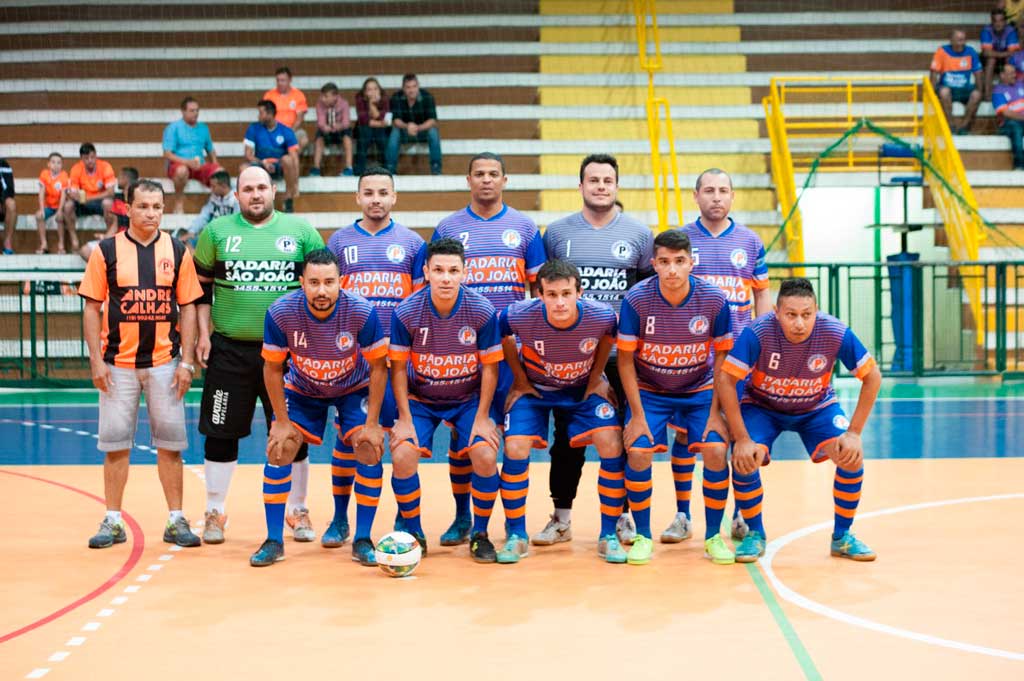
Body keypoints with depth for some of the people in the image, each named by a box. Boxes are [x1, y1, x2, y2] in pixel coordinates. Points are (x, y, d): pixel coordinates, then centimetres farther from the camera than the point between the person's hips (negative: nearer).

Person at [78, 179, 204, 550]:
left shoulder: (177, 252, 4)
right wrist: (96, 361, -5)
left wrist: (187, 362, -1)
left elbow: (188, 308, 5)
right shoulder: (106, 251, 1)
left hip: (164, 362, 1)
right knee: (115, 444, 4)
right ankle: (112, 522, 13)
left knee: (170, 443, 4)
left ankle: (176, 521, 12)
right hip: (117, 363, -1)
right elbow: (92, 308, 2)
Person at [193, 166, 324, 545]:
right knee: (221, 432, 4)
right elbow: (201, 286, 9)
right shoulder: (217, 231, 5)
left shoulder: (300, 231, 4)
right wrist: (203, 333, 1)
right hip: (229, 349, 0)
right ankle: (215, 512, 18)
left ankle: (297, 512, 20)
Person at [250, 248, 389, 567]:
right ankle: (274, 541, 1)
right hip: (301, 389, 1)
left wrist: (372, 423, -17)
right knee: (278, 450, -12)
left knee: (370, 451, -16)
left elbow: (378, 367, -17)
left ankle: (362, 540, -1)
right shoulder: (281, 312, -29)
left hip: (354, 388, -1)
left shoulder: (362, 312, -31)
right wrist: (282, 421, -13)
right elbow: (272, 368, -13)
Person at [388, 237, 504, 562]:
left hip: (469, 398, 0)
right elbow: (398, 368, -8)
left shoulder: (482, 311, -17)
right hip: (420, 399, 0)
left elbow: (489, 367, -8)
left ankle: (480, 535, 3)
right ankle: (414, 534, 3)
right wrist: (405, 419, -12)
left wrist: (482, 417, -10)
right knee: (402, 456, -20)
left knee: (485, 456, -20)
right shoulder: (406, 312, -18)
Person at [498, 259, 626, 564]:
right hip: (534, 388, 0)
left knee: (612, 446, -17)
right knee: (515, 449, -18)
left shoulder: (602, 316, -29)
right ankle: (516, 536, 0)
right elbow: (502, 335, -7)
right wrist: (520, 380, -3)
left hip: (584, 388, 0)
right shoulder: (520, 316, -32)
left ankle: (608, 536, -2)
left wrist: (596, 377, -3)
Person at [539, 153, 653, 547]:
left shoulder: (639, 234, 5)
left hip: (622, 354, 0)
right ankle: (561, 518, 14)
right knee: (567, 436, 5)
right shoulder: (557, 233, 5)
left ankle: (623, 516, 16)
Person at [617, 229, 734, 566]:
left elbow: (722, 356, -6)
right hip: (649, 390, -1)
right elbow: (625, 359, -12)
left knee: (716, 451, -17)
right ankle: (642, 536, 1)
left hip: (700, 390, 1)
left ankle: (713, 536, 3)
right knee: (638, 452, -19)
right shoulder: (636, 299, -21)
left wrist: (715, 411, -9)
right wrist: (638, 414, -14)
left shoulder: (714, 300, -18)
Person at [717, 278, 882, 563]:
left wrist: (854, 432, -19)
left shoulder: (836, 333, -28)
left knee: (852, 457, -20)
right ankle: (755, 534, 2)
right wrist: (742, 439, -27)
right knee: (744, 460, -25)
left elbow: (872, 377, -15)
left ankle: (842, 536, 4)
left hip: (817, 407, 1)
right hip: (762, 407, -1)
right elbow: (726, 380, -26)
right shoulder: (758, 332, -33)